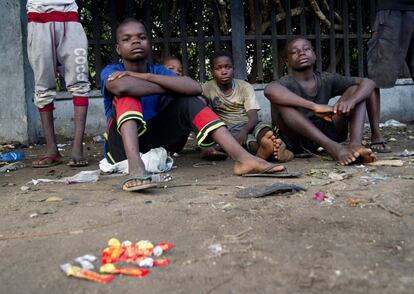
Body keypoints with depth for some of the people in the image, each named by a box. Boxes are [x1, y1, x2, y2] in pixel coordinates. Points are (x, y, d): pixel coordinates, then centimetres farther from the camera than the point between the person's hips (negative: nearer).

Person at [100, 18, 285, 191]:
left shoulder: (157, 71, 3)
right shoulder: (111, 71, -6)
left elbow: (194, 88, -18)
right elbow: (121, 86, -34)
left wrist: (146, 76, -20)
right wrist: (171, 88, -20)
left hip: (153, 143, 4)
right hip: (123, 147, -4)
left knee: (188, 100, -11)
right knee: (127, 95, -25)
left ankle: (242, 157, -27)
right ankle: (135, 167, -50)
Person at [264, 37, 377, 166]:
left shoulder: (326, 80, 5)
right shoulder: (287, 83, -9)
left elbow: (368, 83, -1)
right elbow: (269, 90, -36)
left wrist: (351, 100, -25)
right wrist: (315, 106, -42)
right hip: (296, 140, -4)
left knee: (355, 89, -1)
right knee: (279, 98, -29)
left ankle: (355, 144, -28)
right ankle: (333, 147, -38)